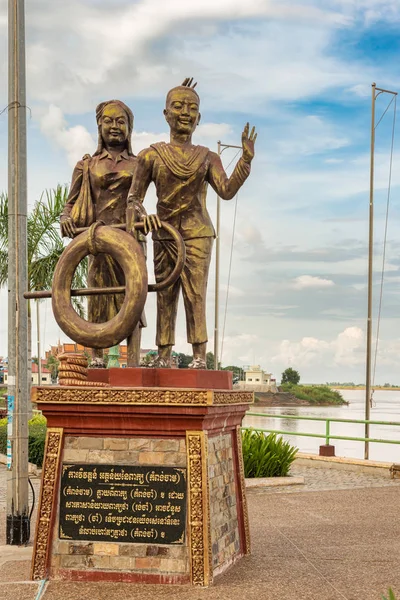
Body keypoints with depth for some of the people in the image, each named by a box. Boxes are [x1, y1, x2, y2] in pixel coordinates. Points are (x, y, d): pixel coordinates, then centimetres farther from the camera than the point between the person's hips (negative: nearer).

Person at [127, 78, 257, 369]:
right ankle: (163, 356, 6)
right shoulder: (152, 155, 6)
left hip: (197, 233, -1)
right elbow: (134, 197, 6)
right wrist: (140, 216, -16)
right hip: (164, 234, 1)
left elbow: (227, 190, -5)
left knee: (195, 294, -8)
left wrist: (246, 159, -16)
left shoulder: (207, 157, 8)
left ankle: (200, 356, -7)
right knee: (165, 296, 2)